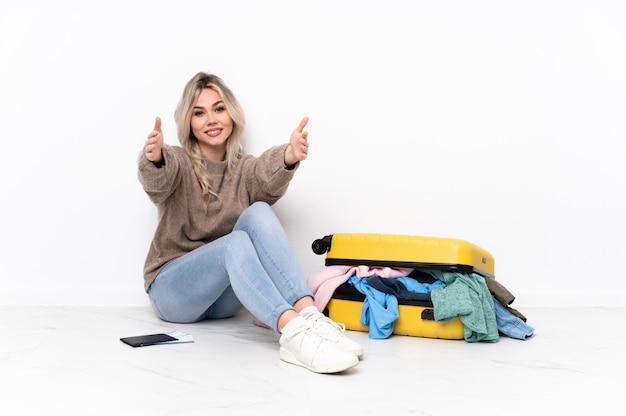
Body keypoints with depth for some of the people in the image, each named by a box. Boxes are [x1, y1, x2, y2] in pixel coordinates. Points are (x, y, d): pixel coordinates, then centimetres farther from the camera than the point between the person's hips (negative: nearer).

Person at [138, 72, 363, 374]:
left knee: (258, 213, -25)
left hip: (225, 299, 3)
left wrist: (289, 156, -43)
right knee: (236, 243, -34)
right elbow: (156, 181, -24)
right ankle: (293, 333, -54)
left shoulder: (244, 169, 7)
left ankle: (308, 314, -40)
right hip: (172, 291, -2)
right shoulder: (177, 163, 1)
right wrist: (154, 157, -49)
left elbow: (269, 176, -18)